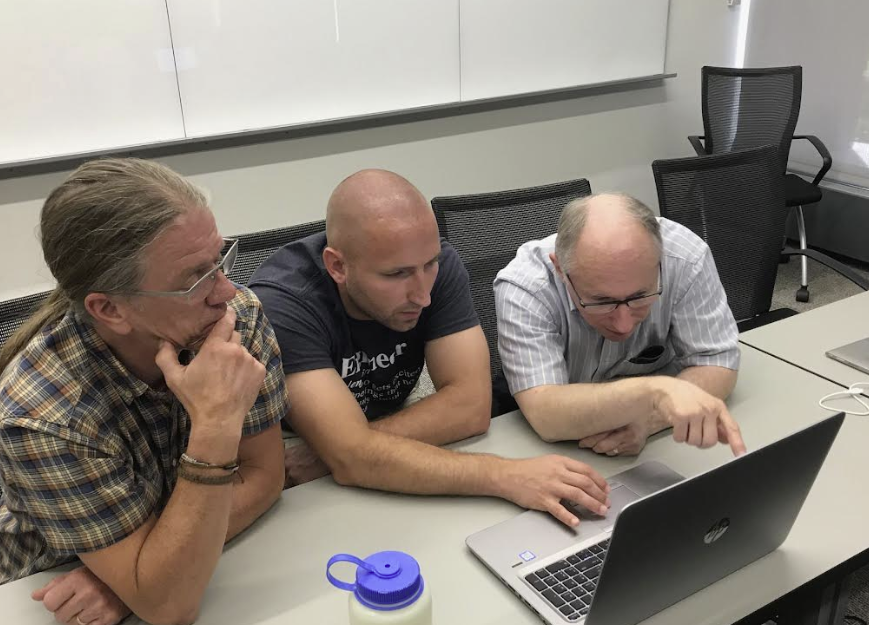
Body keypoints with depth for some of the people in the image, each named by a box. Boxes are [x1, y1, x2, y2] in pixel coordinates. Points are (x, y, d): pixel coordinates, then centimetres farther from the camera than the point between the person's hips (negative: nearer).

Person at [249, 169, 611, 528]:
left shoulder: (439, 263, -14)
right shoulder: (280, 304, -27)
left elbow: (470, 407, -19)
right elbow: (351, 459, -34)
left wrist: (350, 447, -26)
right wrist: (504, 475, -39)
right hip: (300, 498, -4)